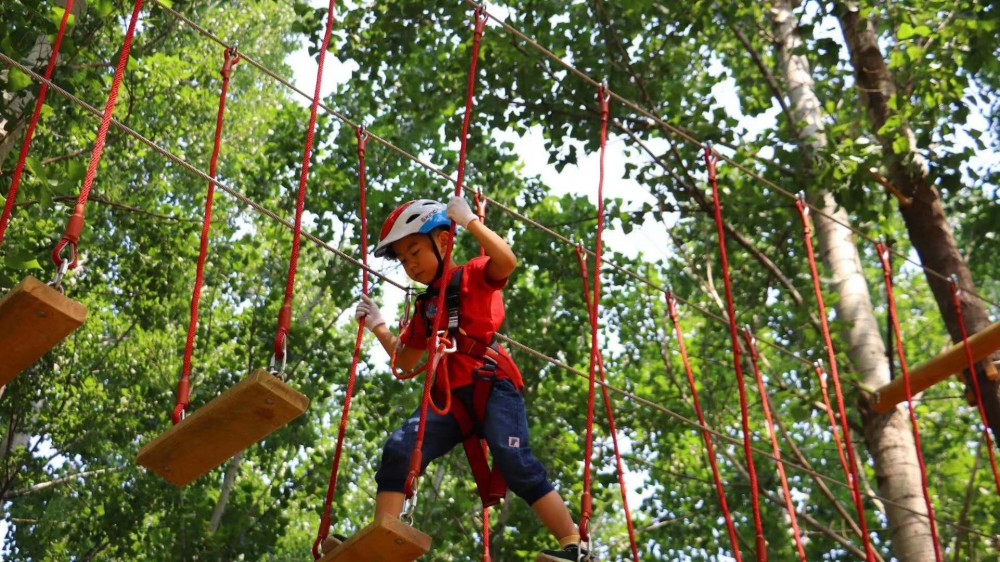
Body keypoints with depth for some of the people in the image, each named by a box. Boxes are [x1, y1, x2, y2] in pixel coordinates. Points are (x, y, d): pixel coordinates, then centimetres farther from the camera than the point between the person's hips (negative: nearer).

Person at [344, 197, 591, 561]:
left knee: (515, 463, -22)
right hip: (451, 396, 7)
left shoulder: (475, 276, 6)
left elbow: (507, 260, -18)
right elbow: (406, 361, 32)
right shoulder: (426, 307, 25)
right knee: (399, 449, -12)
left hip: (492, 384, -6)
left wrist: (469, 220, -12)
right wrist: (378, 326, 25)